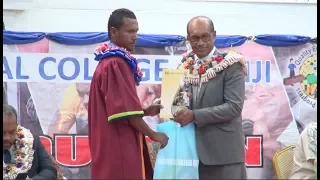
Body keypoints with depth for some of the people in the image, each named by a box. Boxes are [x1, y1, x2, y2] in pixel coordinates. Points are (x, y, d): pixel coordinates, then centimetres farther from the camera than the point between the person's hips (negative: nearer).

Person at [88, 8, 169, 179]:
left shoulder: (111, 61, 16)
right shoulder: (116, 64, -16)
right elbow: (125, 110, -20)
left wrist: (144, 111, 8)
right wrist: (153, 134, -10)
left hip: (117, 144, 10)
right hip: (118, 146, -10)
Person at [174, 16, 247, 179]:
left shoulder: (231, 66, -7)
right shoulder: (185, 66, 9)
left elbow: (234, 107, -16)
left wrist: (195, 115, -20)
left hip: (223, 152, -5)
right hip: (193, 149, 5)